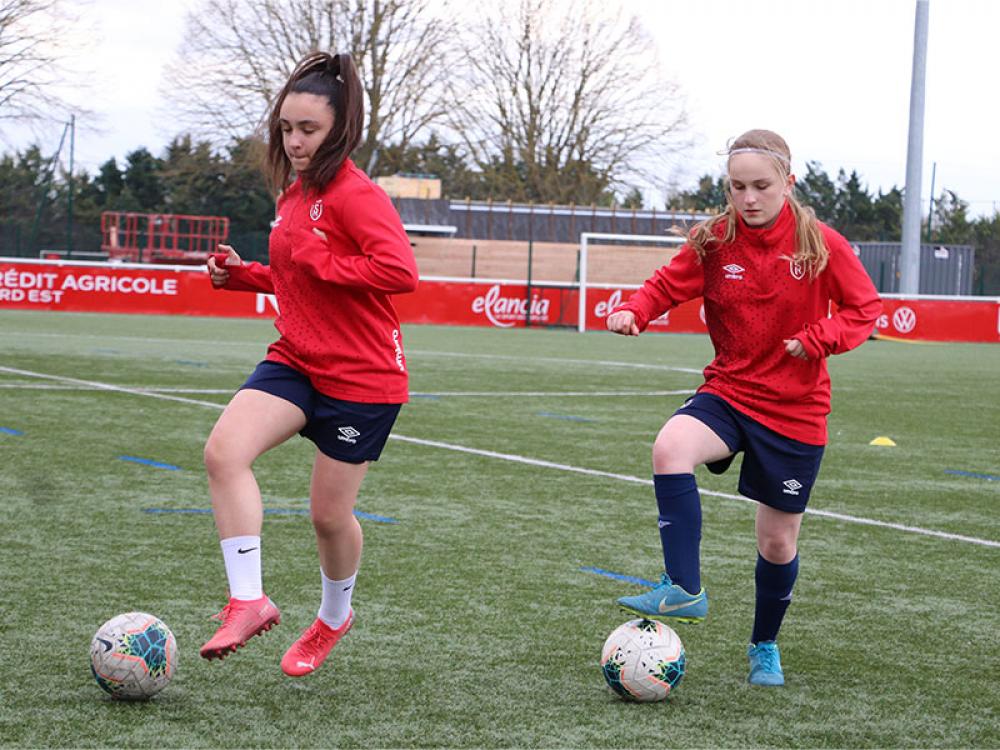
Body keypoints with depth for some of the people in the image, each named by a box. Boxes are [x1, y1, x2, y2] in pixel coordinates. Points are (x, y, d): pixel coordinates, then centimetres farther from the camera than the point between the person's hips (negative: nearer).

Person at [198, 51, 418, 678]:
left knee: (329, 513, 6)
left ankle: (335, 616, 37)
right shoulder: (293, 193, 11)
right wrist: (242, 274, 9)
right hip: (296, 361, 7)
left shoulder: (356, 194, -17)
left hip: (361, 378, -7)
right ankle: (248, 602, -14)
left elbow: (400, 271, -30)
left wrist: (318, 263, -23)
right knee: (224, 450, -20)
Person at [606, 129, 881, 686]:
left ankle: (765, 646, 34)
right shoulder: (714, 242, -3)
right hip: (729, 393, 1)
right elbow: (669, 285, 1)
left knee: (779, 544, 7)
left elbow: (865, 307, -2)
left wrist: (820, 338, -20)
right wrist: (635, 310, -21)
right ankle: (685, 590, -27)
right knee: (671, 446, -33)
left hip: (795, 410, -1)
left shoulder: (821, 244, -8)